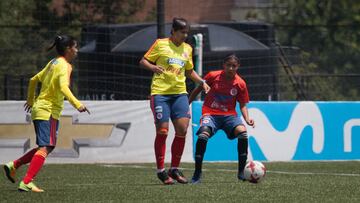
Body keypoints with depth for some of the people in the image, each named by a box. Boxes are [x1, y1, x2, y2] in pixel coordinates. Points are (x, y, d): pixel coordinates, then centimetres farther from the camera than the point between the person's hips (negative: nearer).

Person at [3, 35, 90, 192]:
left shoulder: (53, 63, 16)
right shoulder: (64, 66, -11)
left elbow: (33, 80, 24)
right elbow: (63, 87, -28)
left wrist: (30, 101, 36)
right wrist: (77, 104, -35)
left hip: (39, 109, 10)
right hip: (49, 112, -10)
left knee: (46, 147, 18)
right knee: (45, 148, -15)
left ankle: (13, 166, 17)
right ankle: (26, 183, -23)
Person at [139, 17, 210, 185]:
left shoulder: (187, 49, 15)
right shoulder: (160, 44, 0)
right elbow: (143, 61, 1)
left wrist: (202, 82, 13)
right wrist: (153, 67, -19)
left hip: (180, 93, 5)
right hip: (160, 93, -5)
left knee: (182, 129, -6)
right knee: (162, 130, -7)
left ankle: (174, 169, 7)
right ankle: (161, 171, 4)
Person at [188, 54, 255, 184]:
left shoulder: (240, 84, -2)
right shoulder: (213, 76, -5)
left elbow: (243, 105, 6)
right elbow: (197, 90, 10)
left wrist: (247, 119, -12)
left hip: (229, 115, 1)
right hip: (210, 113, -1)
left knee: (242, 132, -28)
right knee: (203, 135, -30)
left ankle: (241, 172, -15)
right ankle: (197, 174, -18)